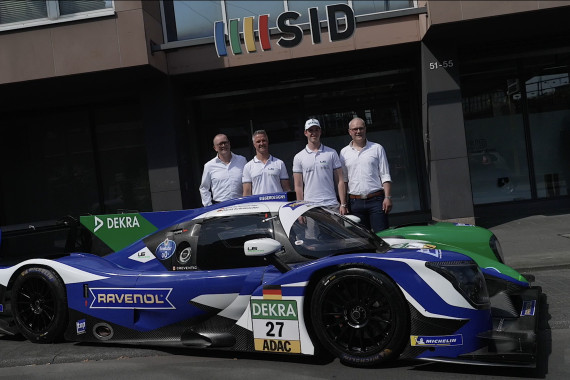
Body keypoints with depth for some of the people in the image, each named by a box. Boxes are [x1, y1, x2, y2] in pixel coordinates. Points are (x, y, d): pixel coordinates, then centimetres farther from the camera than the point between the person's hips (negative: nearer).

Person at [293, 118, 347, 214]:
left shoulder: (332, 153, 8)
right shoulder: (298, 157, 8)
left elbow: (339, 181, 6)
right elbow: (298, 186, 6)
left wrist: (343, 204, -2)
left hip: (331, 205, 0)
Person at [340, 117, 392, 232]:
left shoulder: (377, 148, 6)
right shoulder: (344, 152, 11)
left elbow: (385, 176, 4)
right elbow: (343, 179, 12)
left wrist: (387, 197, -7)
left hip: (376, 200, -2)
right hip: (355, 202, 2)